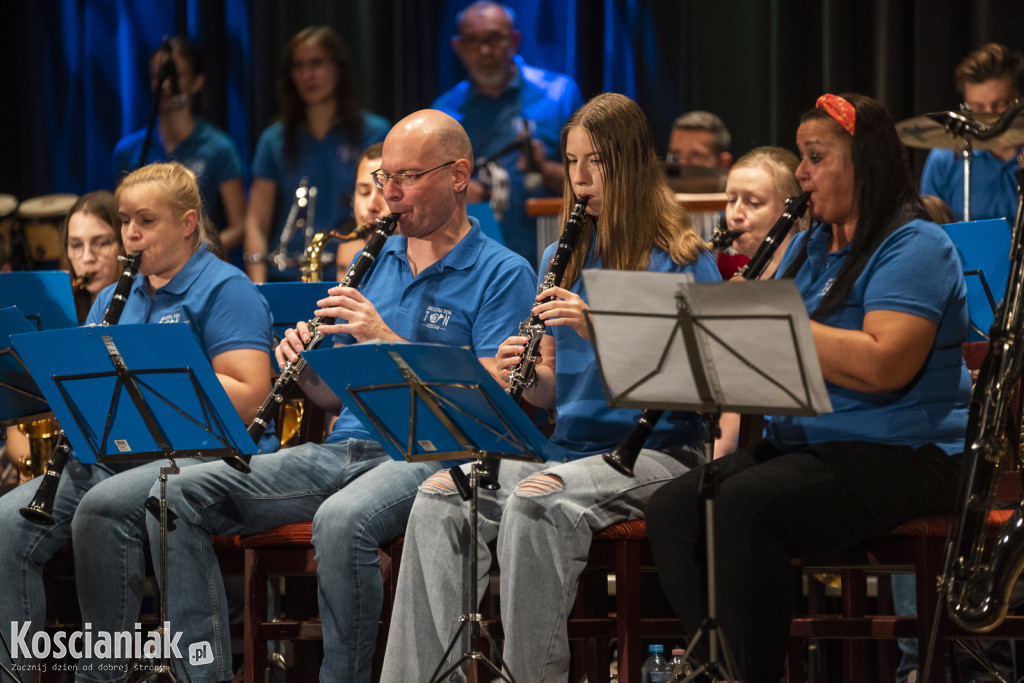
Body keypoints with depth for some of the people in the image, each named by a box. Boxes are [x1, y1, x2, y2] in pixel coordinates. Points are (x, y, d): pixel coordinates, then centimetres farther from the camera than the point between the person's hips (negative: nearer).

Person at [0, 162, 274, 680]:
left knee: (102, 507, -35)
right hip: (109, 453, 7)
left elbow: (248, 397, -12)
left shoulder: (225, 289, 1)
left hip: (196, 451, -7)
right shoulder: (114, 298, 23)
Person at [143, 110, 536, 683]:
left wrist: (388, 340, -17)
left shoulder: (503, 274, -1)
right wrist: (307, 366, -3)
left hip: (426, 457, -7)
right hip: (343, 449, 7)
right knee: (182, 494, -11)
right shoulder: (378, 260, 19)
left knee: (342, 521, -39)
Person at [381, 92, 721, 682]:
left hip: (656, 450, -6)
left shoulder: (682, 259, -3)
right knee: (438, 498, -19)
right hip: (568, 446, 6)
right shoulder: (565, 257, 16)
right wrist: (523, 374, -7)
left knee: (535, 501, -34)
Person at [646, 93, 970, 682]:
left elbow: (884, 365, -24)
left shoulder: (915, 247, -8)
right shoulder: (807, 246, 19)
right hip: (799, 443, 8)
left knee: (742, 507, -31)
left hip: (899, 456, -8)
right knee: (671, 510, -15)